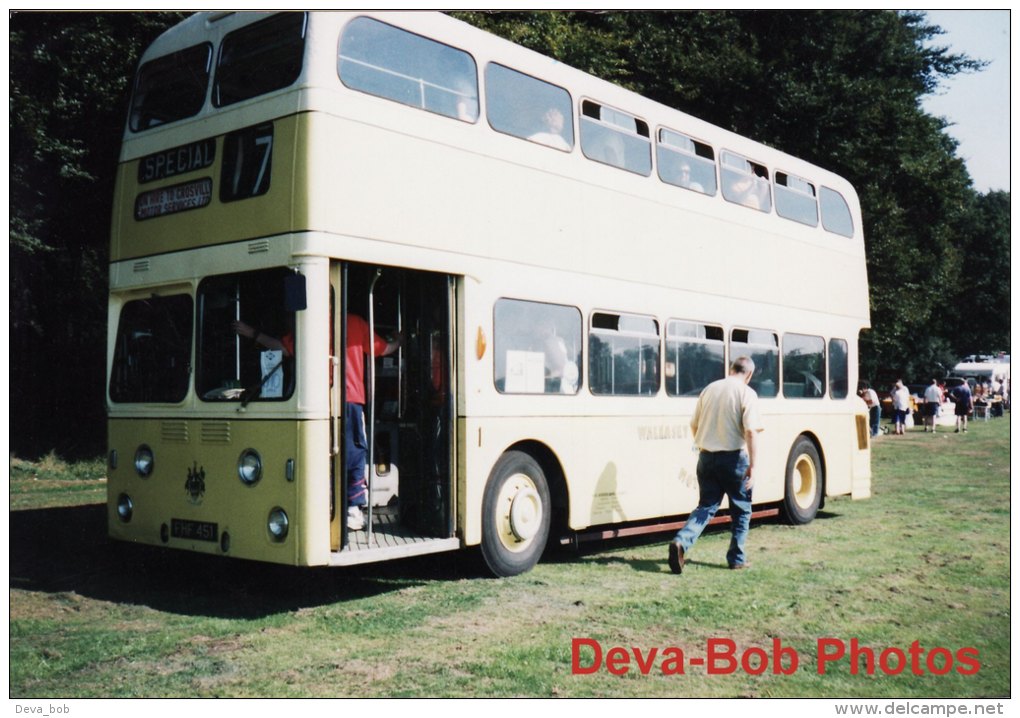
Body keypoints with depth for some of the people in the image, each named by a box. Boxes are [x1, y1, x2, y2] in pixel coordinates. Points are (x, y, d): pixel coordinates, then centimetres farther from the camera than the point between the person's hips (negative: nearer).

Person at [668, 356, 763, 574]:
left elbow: (694, 425, 15)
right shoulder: (746, 393, -8)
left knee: (706, 506, 10)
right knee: (741, 510, 13)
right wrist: (752, 465, -15)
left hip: (707, 456, 5)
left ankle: (681, 542, -13)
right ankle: (737, 558, 17)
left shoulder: (709, 389, 9)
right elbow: (751, 431, -17)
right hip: (733, 457, -4)